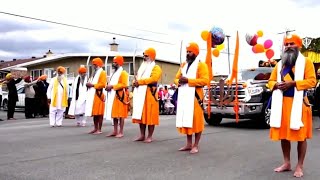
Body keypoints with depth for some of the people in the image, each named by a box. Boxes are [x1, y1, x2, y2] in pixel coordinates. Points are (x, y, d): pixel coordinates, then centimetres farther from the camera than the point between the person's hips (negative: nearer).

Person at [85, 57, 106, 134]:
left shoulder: (102, 72, -6)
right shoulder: (95, 73, 23)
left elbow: (103, 84, -16)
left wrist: (92, 85, -17)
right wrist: (89, 84, 8)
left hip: (98, 95, -9)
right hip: (92, 95, 9)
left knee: (99, 113, -6)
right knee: (94, 113, 10)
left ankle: (99, 130, -3)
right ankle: (96, 128, 16)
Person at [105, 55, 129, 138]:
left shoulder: (123, 73, -9)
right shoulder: (114, 73, 21)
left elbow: (124, 85, -19)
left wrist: (112, 86, -20)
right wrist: (108, 86, 8)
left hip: (120, 96, -9)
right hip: (113, 96, 9)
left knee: (120, 114, -6)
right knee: (114, 114, 10)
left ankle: (121, 132, -1)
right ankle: (115, 131, 16)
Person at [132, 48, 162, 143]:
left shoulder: (156, 68, -2)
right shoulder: (142, 67, 23)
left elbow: (153, 79, -19)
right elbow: (137, 78, 20)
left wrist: (139, 81, -17)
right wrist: (135, 82, -5)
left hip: (149, 94, -7)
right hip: (140, 94, 7)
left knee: (150, 116, -5)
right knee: (140, 115, 8)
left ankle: (150, 136, 2)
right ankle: (142, 135, 16)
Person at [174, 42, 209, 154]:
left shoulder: (201, 65, -2)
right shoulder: (183, 65, 21)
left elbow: (205, 80, -13)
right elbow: (176, 78, 21)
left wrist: (188, 80, -18)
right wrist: (179, 81, -4)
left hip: (194, 96, -7)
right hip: (183, 97, 7)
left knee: (196, 120, -5)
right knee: (186, 120, 9)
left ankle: (196, 145, 3)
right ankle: (189, 144, 18)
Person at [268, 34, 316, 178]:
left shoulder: (306, 62, 2)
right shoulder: (279, 64, 17)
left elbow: (311, 81, -7)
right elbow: (271, 81, 17)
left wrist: (292, 83, -18)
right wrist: (277, 85, -6)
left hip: (298, 103, -5)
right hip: (281, 104, 5)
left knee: (301, 136, -1)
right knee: (283, 135, 8)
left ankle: (299, 167, 9)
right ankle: (286, 163, 21)